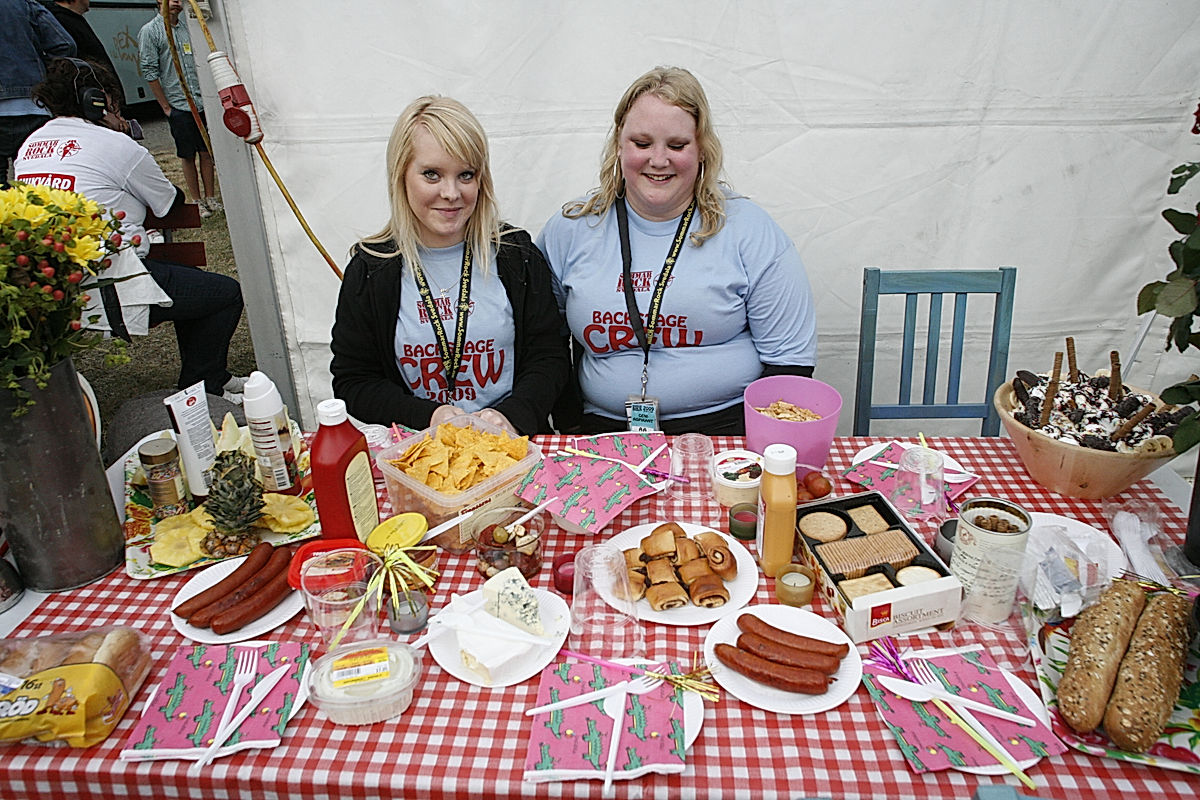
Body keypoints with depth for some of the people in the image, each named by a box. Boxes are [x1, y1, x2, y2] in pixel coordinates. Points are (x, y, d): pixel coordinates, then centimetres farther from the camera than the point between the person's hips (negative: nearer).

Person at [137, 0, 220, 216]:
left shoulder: (187, 25, 14)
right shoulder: (149, 31, -2)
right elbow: (149, 72, -5)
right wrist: (166, 107, -6)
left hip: (202, 101, 4)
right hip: (178, 106, -4)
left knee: (207, 153, 7)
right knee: (187, 156, 3)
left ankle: (210, 198, 16)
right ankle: (197, 201, 11)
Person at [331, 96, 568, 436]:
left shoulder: (516, 255, 4)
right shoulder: (369, 270, 3)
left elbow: (549, 357, 5)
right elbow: (353, 382, 4)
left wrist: (512, 414, -15)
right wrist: (428, 417, -12)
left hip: (511, 445, 0)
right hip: (416, 452, 1)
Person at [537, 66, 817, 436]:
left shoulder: (749, 229, 3)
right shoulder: (570, 230, 7)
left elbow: (790, 357, 3)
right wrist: (576, 431, 1)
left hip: (727, 423, 0)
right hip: (607, 430, 1)